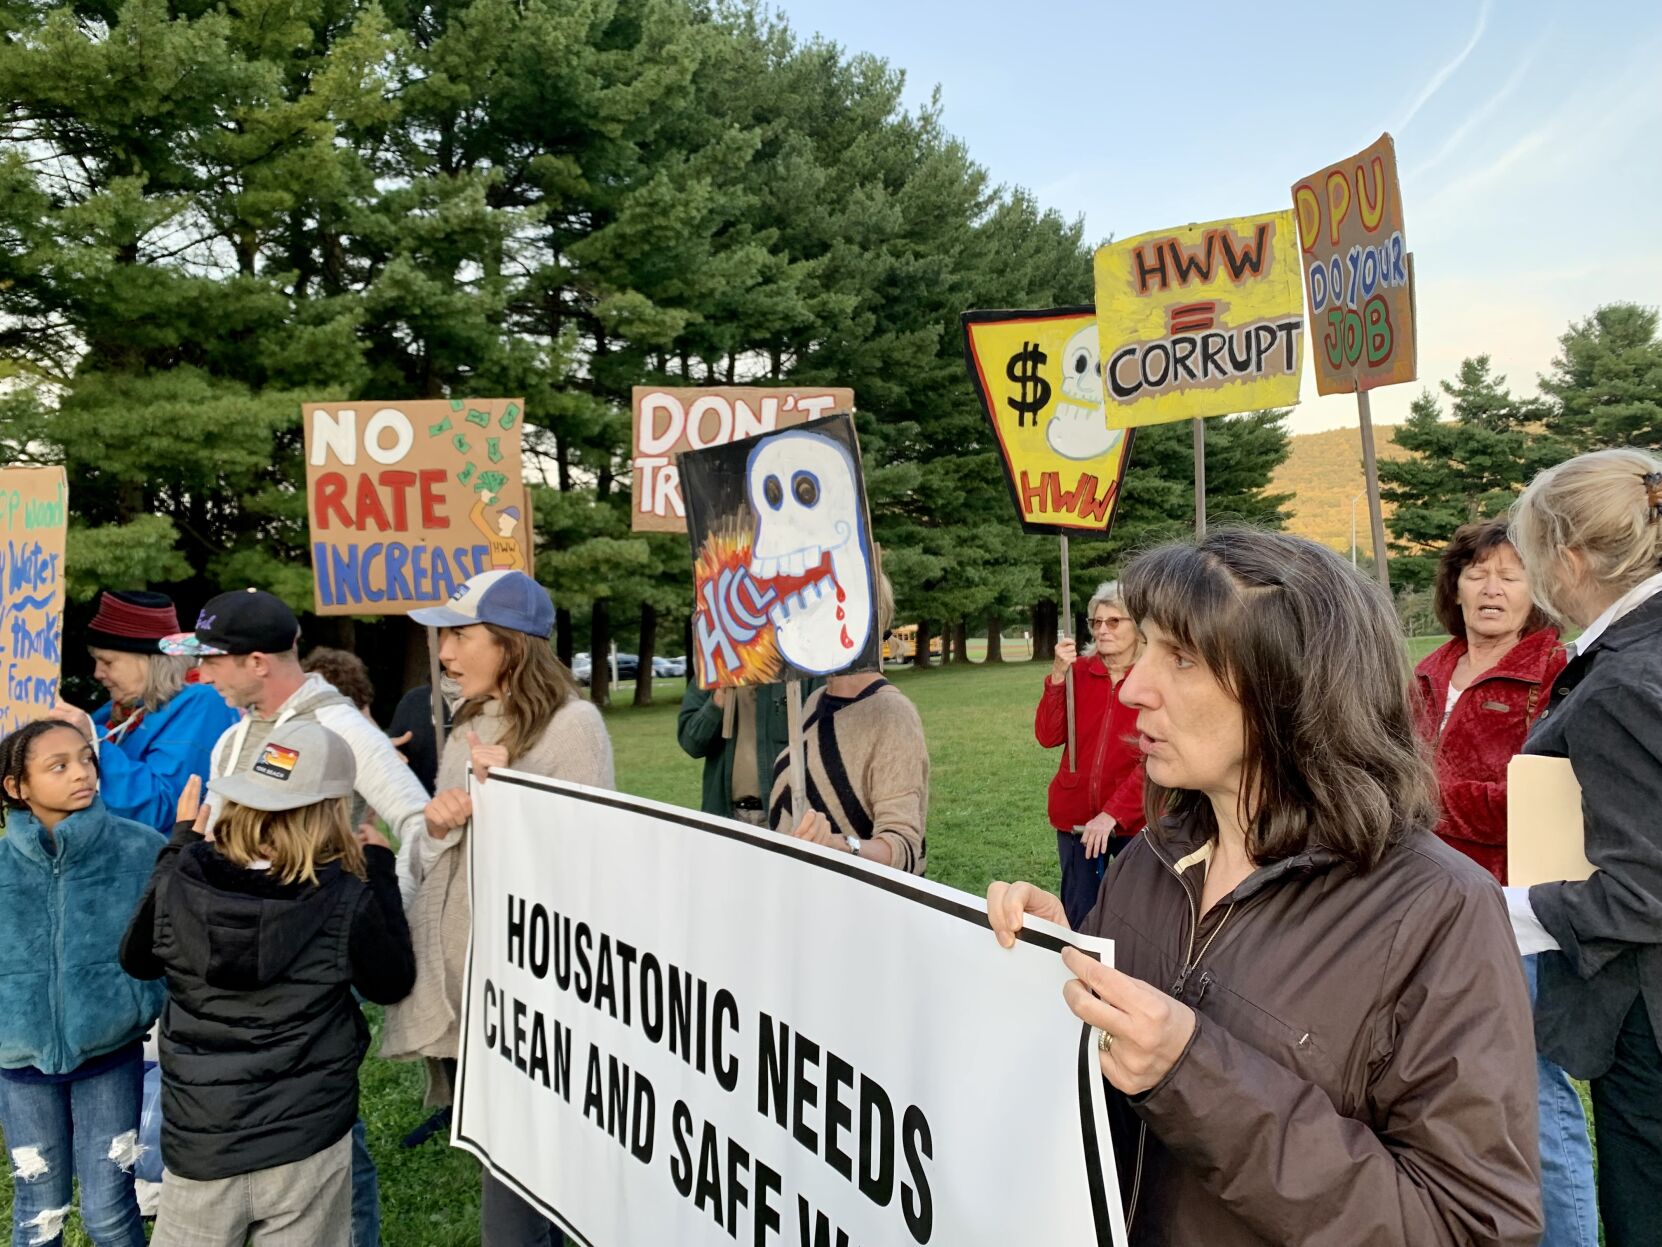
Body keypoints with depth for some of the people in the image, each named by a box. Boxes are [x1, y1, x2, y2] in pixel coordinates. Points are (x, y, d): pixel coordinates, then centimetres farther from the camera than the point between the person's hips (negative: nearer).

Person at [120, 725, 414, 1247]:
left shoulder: (178, 883, -11)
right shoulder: (348, 900, -18)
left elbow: (137, 961, 10)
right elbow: (393, 983, 0)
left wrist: (181, 843, 14)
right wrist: (380, 869, 4)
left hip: (200, 1142, 2)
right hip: (307, 1143, -2)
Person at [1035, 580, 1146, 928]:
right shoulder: (1079, 671, 3)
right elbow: (1048, 736, -5)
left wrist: (1112, 814, -21)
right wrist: (1058, 675, -16)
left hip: (1132, 820, -3)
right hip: (1076, 817, 3)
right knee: (1078, 921, 9)